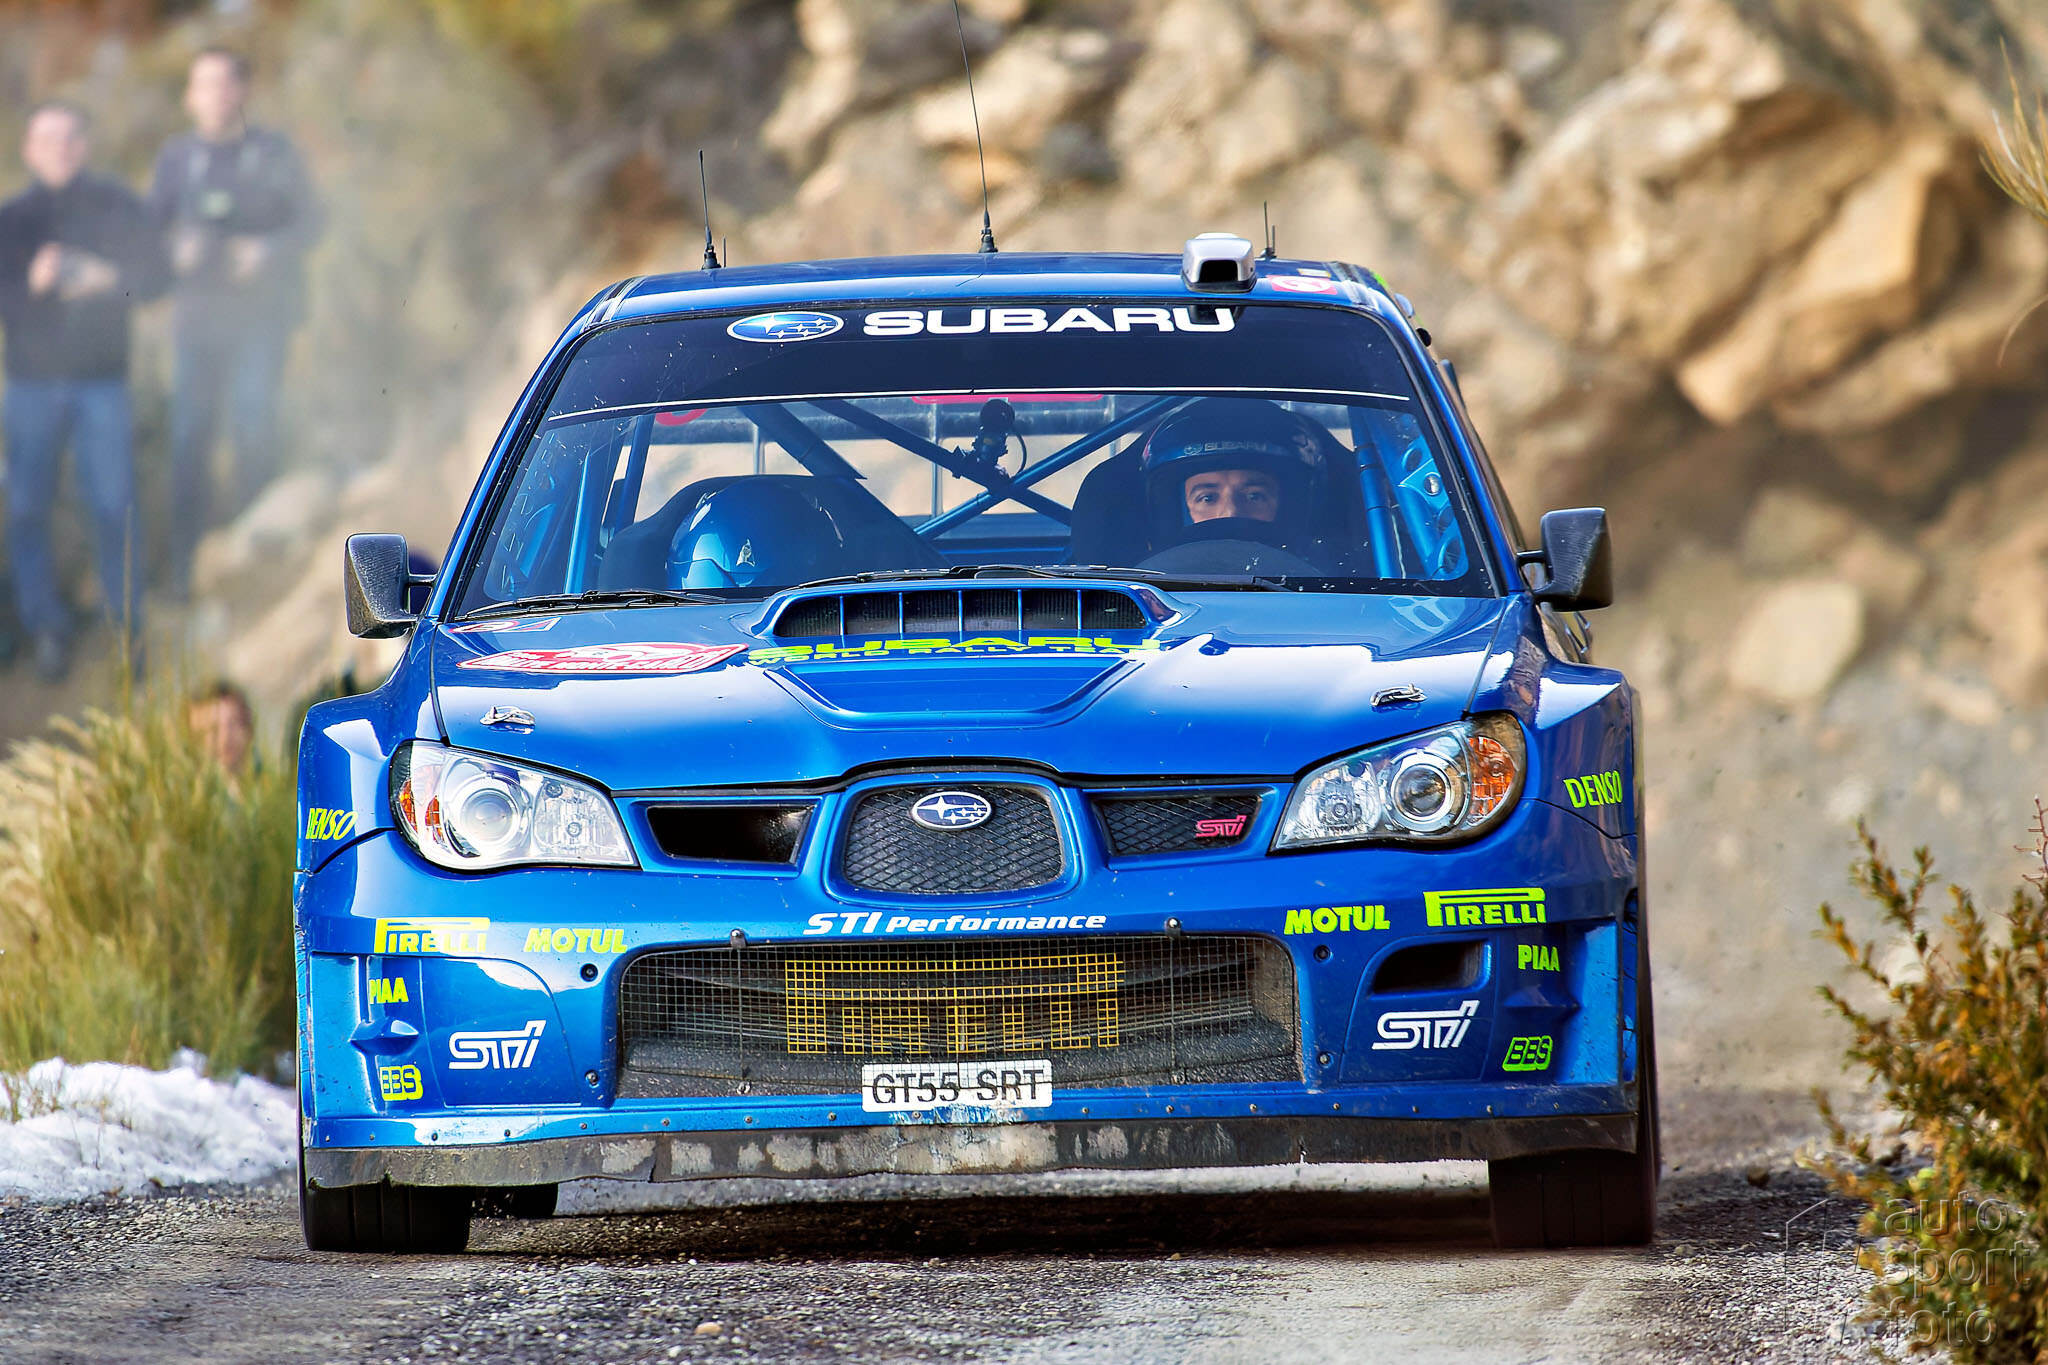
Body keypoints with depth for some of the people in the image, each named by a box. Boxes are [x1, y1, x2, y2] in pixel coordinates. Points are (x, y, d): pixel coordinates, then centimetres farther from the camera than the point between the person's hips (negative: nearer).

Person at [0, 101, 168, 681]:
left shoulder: (118, 208, 5)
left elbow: (156, 275, 2)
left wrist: (105, 279, -14)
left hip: (102, 377, 0)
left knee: (114, 504, -4)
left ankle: (128, 626, 8)